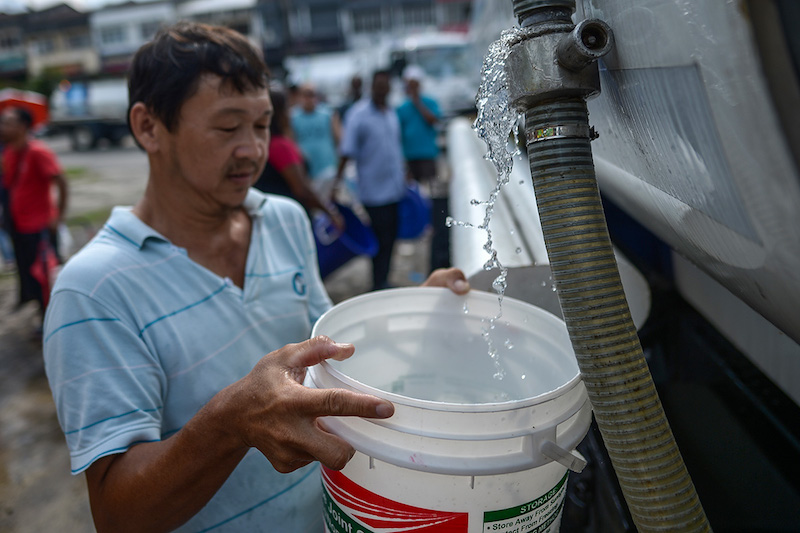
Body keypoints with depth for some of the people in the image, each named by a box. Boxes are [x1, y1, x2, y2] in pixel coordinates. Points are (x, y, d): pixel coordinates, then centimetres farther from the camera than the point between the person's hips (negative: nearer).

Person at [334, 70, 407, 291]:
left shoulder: (392, 113, 12)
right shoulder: (359, 113, -8)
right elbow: (347, 150, -12)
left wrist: (402, 176, 23)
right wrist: (338, 179, -19)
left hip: (395, 188, 7)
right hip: (374, 189, -7)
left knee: (390, 239, 13)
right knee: (381, 240, -3)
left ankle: (383, 282, 27)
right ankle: (378, 284, 12)